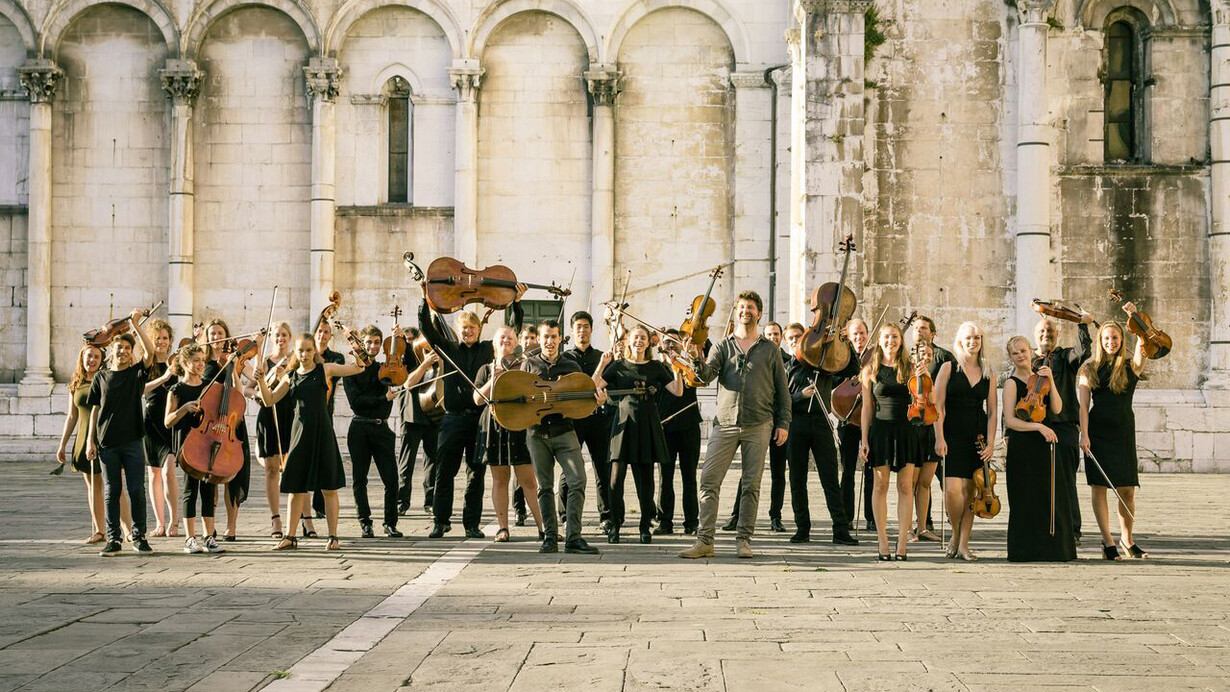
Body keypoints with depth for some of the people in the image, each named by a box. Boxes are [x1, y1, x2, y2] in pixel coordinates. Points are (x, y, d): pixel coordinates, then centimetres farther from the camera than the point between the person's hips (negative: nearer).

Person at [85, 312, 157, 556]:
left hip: (132, 441, -1)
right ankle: (113, 539, 9)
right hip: (107, 443, 1)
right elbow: (95, 410, 10)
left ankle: (139, 536, 7)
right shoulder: (101, 377, 10)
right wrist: (91, 440, 5)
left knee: (136, 490, -1)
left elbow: (150, 352, -13)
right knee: (111, 491, 4)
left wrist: (135, 324, -16)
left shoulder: (137, 373, 5)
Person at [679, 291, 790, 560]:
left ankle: (744, 540, 9)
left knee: (751, 485, 1)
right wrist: (698, 362, -26)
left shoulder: (770, 349, 11)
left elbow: (782, 389, 12)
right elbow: (707, 375, -5)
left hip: (759, 426, 0)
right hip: (725, 423, 0)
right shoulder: (723, 346, 11)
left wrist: (783, 423, 4)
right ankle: (704, 541, -4)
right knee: (709, 481, -6)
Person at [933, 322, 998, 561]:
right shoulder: (949, 368, 2)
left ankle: (964, 543, 10)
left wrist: (990, 442, -1)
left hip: (977, 437, 3)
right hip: (953, 435, -3)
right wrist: (939, 437, -11)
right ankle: (955, 534, 10)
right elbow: (938, 405, -2)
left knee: (969, 490, 2)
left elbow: (992, 411, 9)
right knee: (952, 489, -13)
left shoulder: (988, 373, 10)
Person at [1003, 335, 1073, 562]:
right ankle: (1027, 550, 3)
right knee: (1027, 499, -4)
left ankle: (1052, 548, 15)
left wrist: (1050, 381, -10)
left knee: (1052, 498, 6)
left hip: (1044, 445, 6)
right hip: (1022, 447, -6)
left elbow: (1056, 409, 0)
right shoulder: (1012, 383, -5)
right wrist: (1038, 426, -23)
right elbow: (1010, 421, -14)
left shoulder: (1040, 378, 12)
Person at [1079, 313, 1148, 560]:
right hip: (1097, 431, 0)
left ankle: (1127, 539, 16)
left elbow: (1143, 344, -17)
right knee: (1098, 487, -2)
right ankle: (1107, 541, 5)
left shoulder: (1131, 366, 4)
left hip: (1122, 431, 0)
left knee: (1126, 489, -1)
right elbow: (1083, 405, 1)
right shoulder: (1090, 369, 6)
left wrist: (1135, 317, -25)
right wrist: (1084, 434, -10)